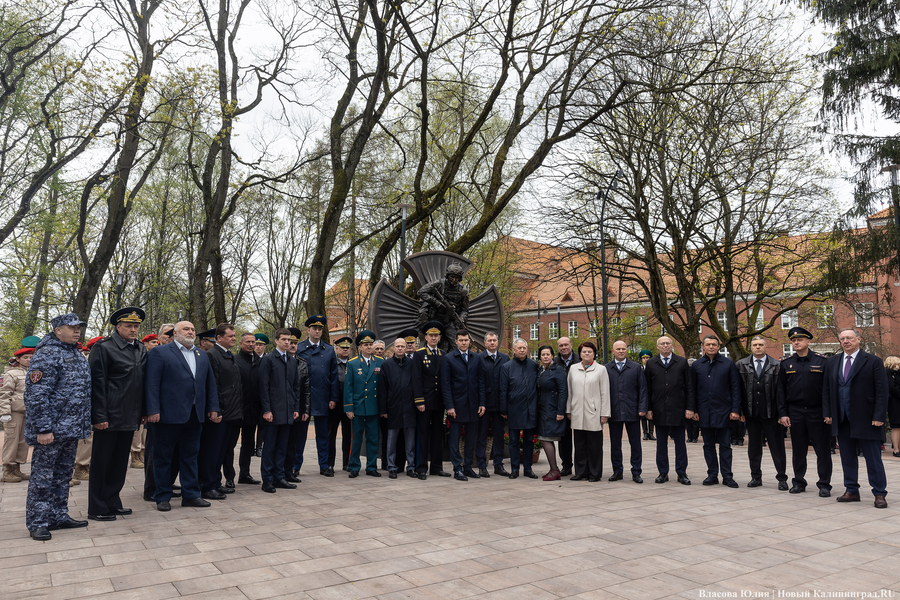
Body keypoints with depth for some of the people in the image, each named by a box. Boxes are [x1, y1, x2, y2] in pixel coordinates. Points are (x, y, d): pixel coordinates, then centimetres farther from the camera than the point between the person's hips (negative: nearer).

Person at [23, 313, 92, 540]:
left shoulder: (77, 356, 15)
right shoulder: (46, 355, -13)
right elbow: (37, 395, -18)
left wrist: (82, 426, 20)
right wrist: (43, 428, -21)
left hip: (71, 430, 9)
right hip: (51, 430, -9)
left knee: (63, 476, 15)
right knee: (43, 476, 1)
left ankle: (59, 517, 25)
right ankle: (37, 523, 11)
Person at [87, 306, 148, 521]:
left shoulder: (141, 350, 11)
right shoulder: (103, 348, -7)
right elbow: (97, 383, -11)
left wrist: (143, 411, 10)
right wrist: (99, 416, -15)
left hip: (130, 418, 6)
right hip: (109, 418, -6)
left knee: (120, 462, 14)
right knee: (101, 463, 4)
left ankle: (112, 503, 25)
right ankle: (97, 508, 14)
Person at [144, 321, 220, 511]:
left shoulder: (202, 355, 16)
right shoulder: (159, 352, -2)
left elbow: (210, 383, 16)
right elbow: (151, 383, -9)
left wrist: (213, 408, 9)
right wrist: (153, 410, -16)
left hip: (194, 416, 5)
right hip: (168, 415, -5)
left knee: (190, 456, 12)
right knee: (163, 457, 6)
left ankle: (190, 495, 21)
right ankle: (162, 497, 18)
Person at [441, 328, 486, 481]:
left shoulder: (477, 358, 9)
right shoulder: (449, 359, -2)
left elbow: (481, 381, 9)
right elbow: (445, 384, -4)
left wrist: (482, 403, 2)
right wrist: (449, 405, -11)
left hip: (473, 405, 4)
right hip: (457, 405, -3)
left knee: (471, 438, 9)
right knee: (455, 438, 2)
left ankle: (468, 466, 20)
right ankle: (457, 468, 11)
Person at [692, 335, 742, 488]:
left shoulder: (728, 364, 2)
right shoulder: (697, 365, 7)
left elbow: (735, 388, 1)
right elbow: (693, 389, 9)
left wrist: (735, 409, -6)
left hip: (723, 411, -2)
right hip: (704, 412, 2)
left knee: (725, 445, 3)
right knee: (708, 445, 8)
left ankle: (727, 476, 11)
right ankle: (712, 475, 17)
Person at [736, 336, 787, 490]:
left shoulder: (776, 365, 2)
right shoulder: (741, 365, 6)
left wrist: (782, 414, -5)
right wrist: (738, 410, 1)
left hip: (771, 414, -2)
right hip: (751, 414, 2)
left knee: (777, 447, 3)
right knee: (754, 447, 10)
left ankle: (782, 478, 15)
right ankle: (756, 477, 21)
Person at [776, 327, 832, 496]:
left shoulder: (822, 361, 0)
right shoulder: (786, 364, 6)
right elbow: (781, 390, 6)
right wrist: (783, 413, 0)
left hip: (818, 412, -2)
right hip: (795, 413, 2)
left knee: (823, 450, 2)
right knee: (798, 450, 9)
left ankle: (824, 485, 13)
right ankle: (799, 482, 19)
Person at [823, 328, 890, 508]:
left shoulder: (873, 361, -3)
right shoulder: (832, 362, 10)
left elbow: (882, 391, -6)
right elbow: (826, 390, 13)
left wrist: (879, 416, -12)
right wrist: (827, 413, 6)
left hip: (865, 418, -4)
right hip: (841, 419, 5)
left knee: (873, 458, 1)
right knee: (847, 457, 11)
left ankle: (879, 494, 11)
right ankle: (852, 491, 20)